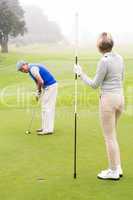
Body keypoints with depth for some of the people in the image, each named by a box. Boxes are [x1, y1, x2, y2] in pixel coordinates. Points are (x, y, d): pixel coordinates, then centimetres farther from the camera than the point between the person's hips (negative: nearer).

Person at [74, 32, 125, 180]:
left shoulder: (104, 61, -17)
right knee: (112, 135, 19)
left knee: (109, 136, 3)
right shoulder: (119, 58, 6)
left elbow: (94, 85, -11)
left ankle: (113, 172, 12)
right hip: (120, 97, 8)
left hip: (108, 99, -8)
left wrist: (80, 73, -1)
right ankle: (117, 168, 24)